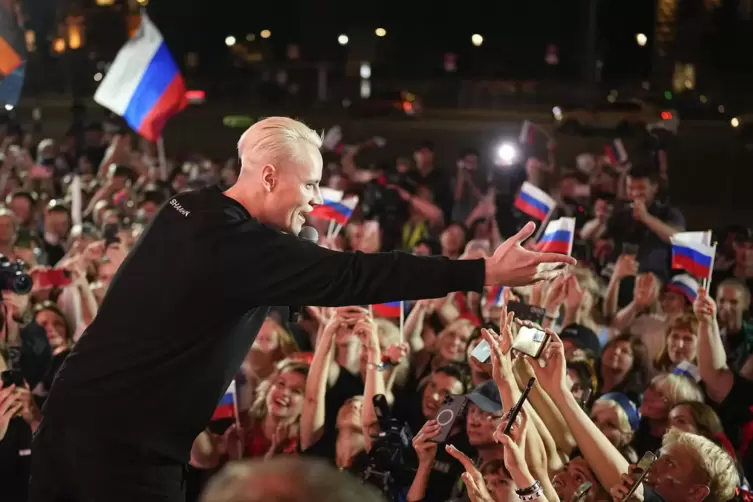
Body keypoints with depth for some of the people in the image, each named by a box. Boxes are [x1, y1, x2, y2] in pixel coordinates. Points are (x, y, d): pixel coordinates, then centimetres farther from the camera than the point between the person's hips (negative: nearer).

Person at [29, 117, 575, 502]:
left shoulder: (191, 210, 7)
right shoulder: (240, 246, -19)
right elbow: (358, 274, -21)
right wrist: (485, 272, -20)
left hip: (77, 405, 9)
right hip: (128, 436, -9)